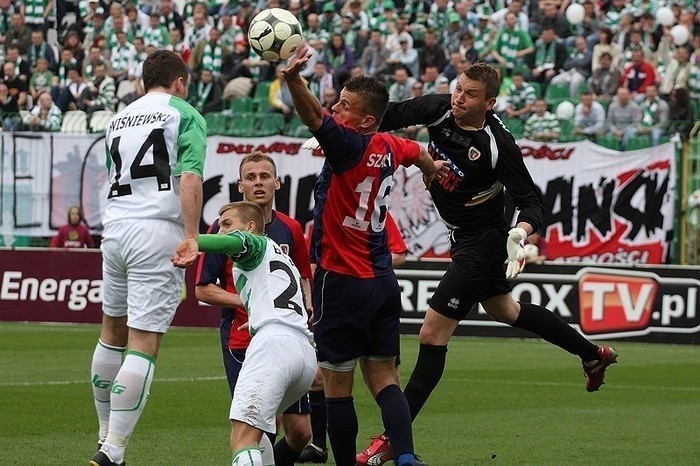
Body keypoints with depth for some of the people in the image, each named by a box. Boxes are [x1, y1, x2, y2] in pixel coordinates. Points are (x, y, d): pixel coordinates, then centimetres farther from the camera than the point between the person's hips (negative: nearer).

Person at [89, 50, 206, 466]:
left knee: (112, 332, 22)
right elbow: (189, 176, -14)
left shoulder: (119, 119, 20)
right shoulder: (184, 115, 1)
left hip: (115, 227, 6)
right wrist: (191, 237, -20)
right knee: (144, 345, -8)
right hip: (158, 232, -6)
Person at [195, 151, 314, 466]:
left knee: (300, 432, 0)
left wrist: (305, 307, 2)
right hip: (240, 342, -4)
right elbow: (203, 289, -2)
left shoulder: (291, 229, 9)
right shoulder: (224, 228, -3)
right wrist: (245, 301, -16)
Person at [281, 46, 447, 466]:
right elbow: (416, 151, 31)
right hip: (382, 280, 8)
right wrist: (433, 169, 53)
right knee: (383, 379, 5)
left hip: (342, 281, -8)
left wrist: (293, 79, -51)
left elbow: (315, 118, -35)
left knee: (338, 386, -1)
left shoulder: (351, 146, -15)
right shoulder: (389, 147, 8)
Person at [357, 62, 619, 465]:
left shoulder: (498, 145, -28)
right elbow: (392, 117, -1)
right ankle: (593, 354, 49)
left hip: (481, 242, -9)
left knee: (433, 334, -10)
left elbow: (532, 199, -23)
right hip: (464, 236, 9)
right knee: (505, 310, 30)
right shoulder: (439, 110, -13)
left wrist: (521, 231, -43)